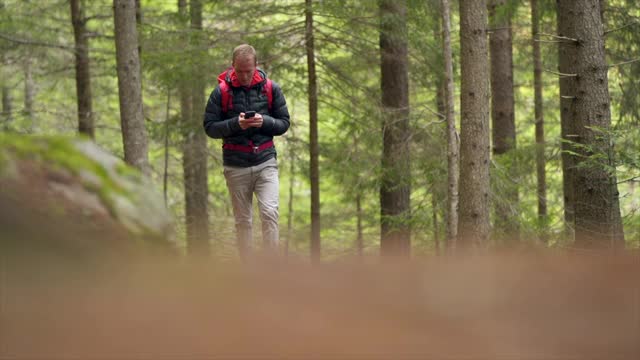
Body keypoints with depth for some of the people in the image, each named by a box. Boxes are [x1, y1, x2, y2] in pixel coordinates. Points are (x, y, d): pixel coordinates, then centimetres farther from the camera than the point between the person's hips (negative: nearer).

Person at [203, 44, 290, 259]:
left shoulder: (270, 88, 1)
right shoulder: (221, 92, -3)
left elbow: (284, 123, 5)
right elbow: (210, 127, -2)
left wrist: (264, 122, -15)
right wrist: (235, 124, -18)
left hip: (265, 162, 0)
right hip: (236, 166, 0)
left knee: (270, 212, -16)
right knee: (243, 221, 7)